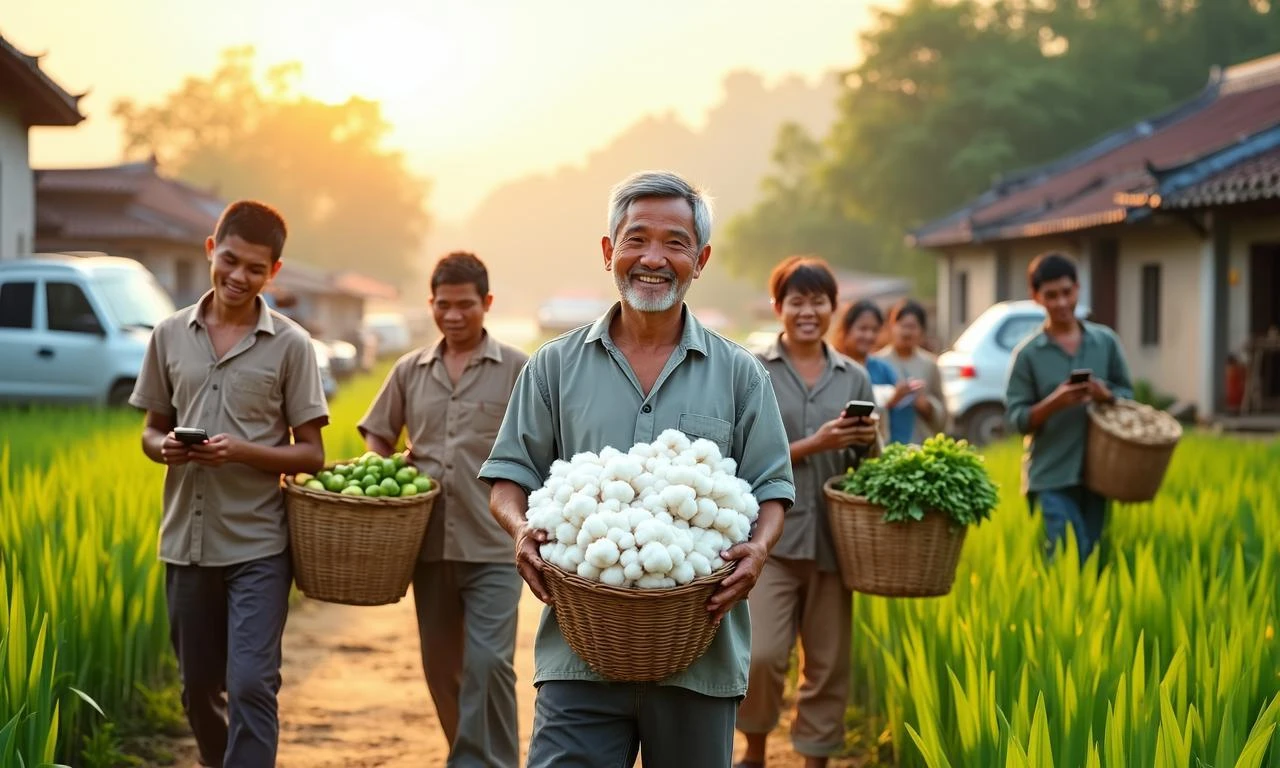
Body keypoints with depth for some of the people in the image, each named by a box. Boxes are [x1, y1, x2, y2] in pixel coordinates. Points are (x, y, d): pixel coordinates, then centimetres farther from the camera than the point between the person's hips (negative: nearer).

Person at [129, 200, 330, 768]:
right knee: (199, 689, 14)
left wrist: (240, 452, -18)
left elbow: (311, 454, -2)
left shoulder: (289, 345, -3)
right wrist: (163, 447, -9)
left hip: (257, 545, -4)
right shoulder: (171, 335, 6)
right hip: (186, 542, 4)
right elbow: (152, 430, 15)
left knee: (251, 685, -11)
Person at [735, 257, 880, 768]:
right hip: (771, 536, -3)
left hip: (832, 539, 3)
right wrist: (815, 444, -17)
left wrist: (867, 441, -9)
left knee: (828, 665, 5)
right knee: (760, 655, -11)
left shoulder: (854, 377, 10)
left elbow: (867, 464, 13)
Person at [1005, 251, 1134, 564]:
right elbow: (1016, 417, -5)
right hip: (1050, 477, -3)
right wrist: (1054, 403, -23)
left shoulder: (1106, 341, 7)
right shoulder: (1028, 353, -3)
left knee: (1094, 559, 8)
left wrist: (1107, 396, -11)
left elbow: (1128, 395, 12)